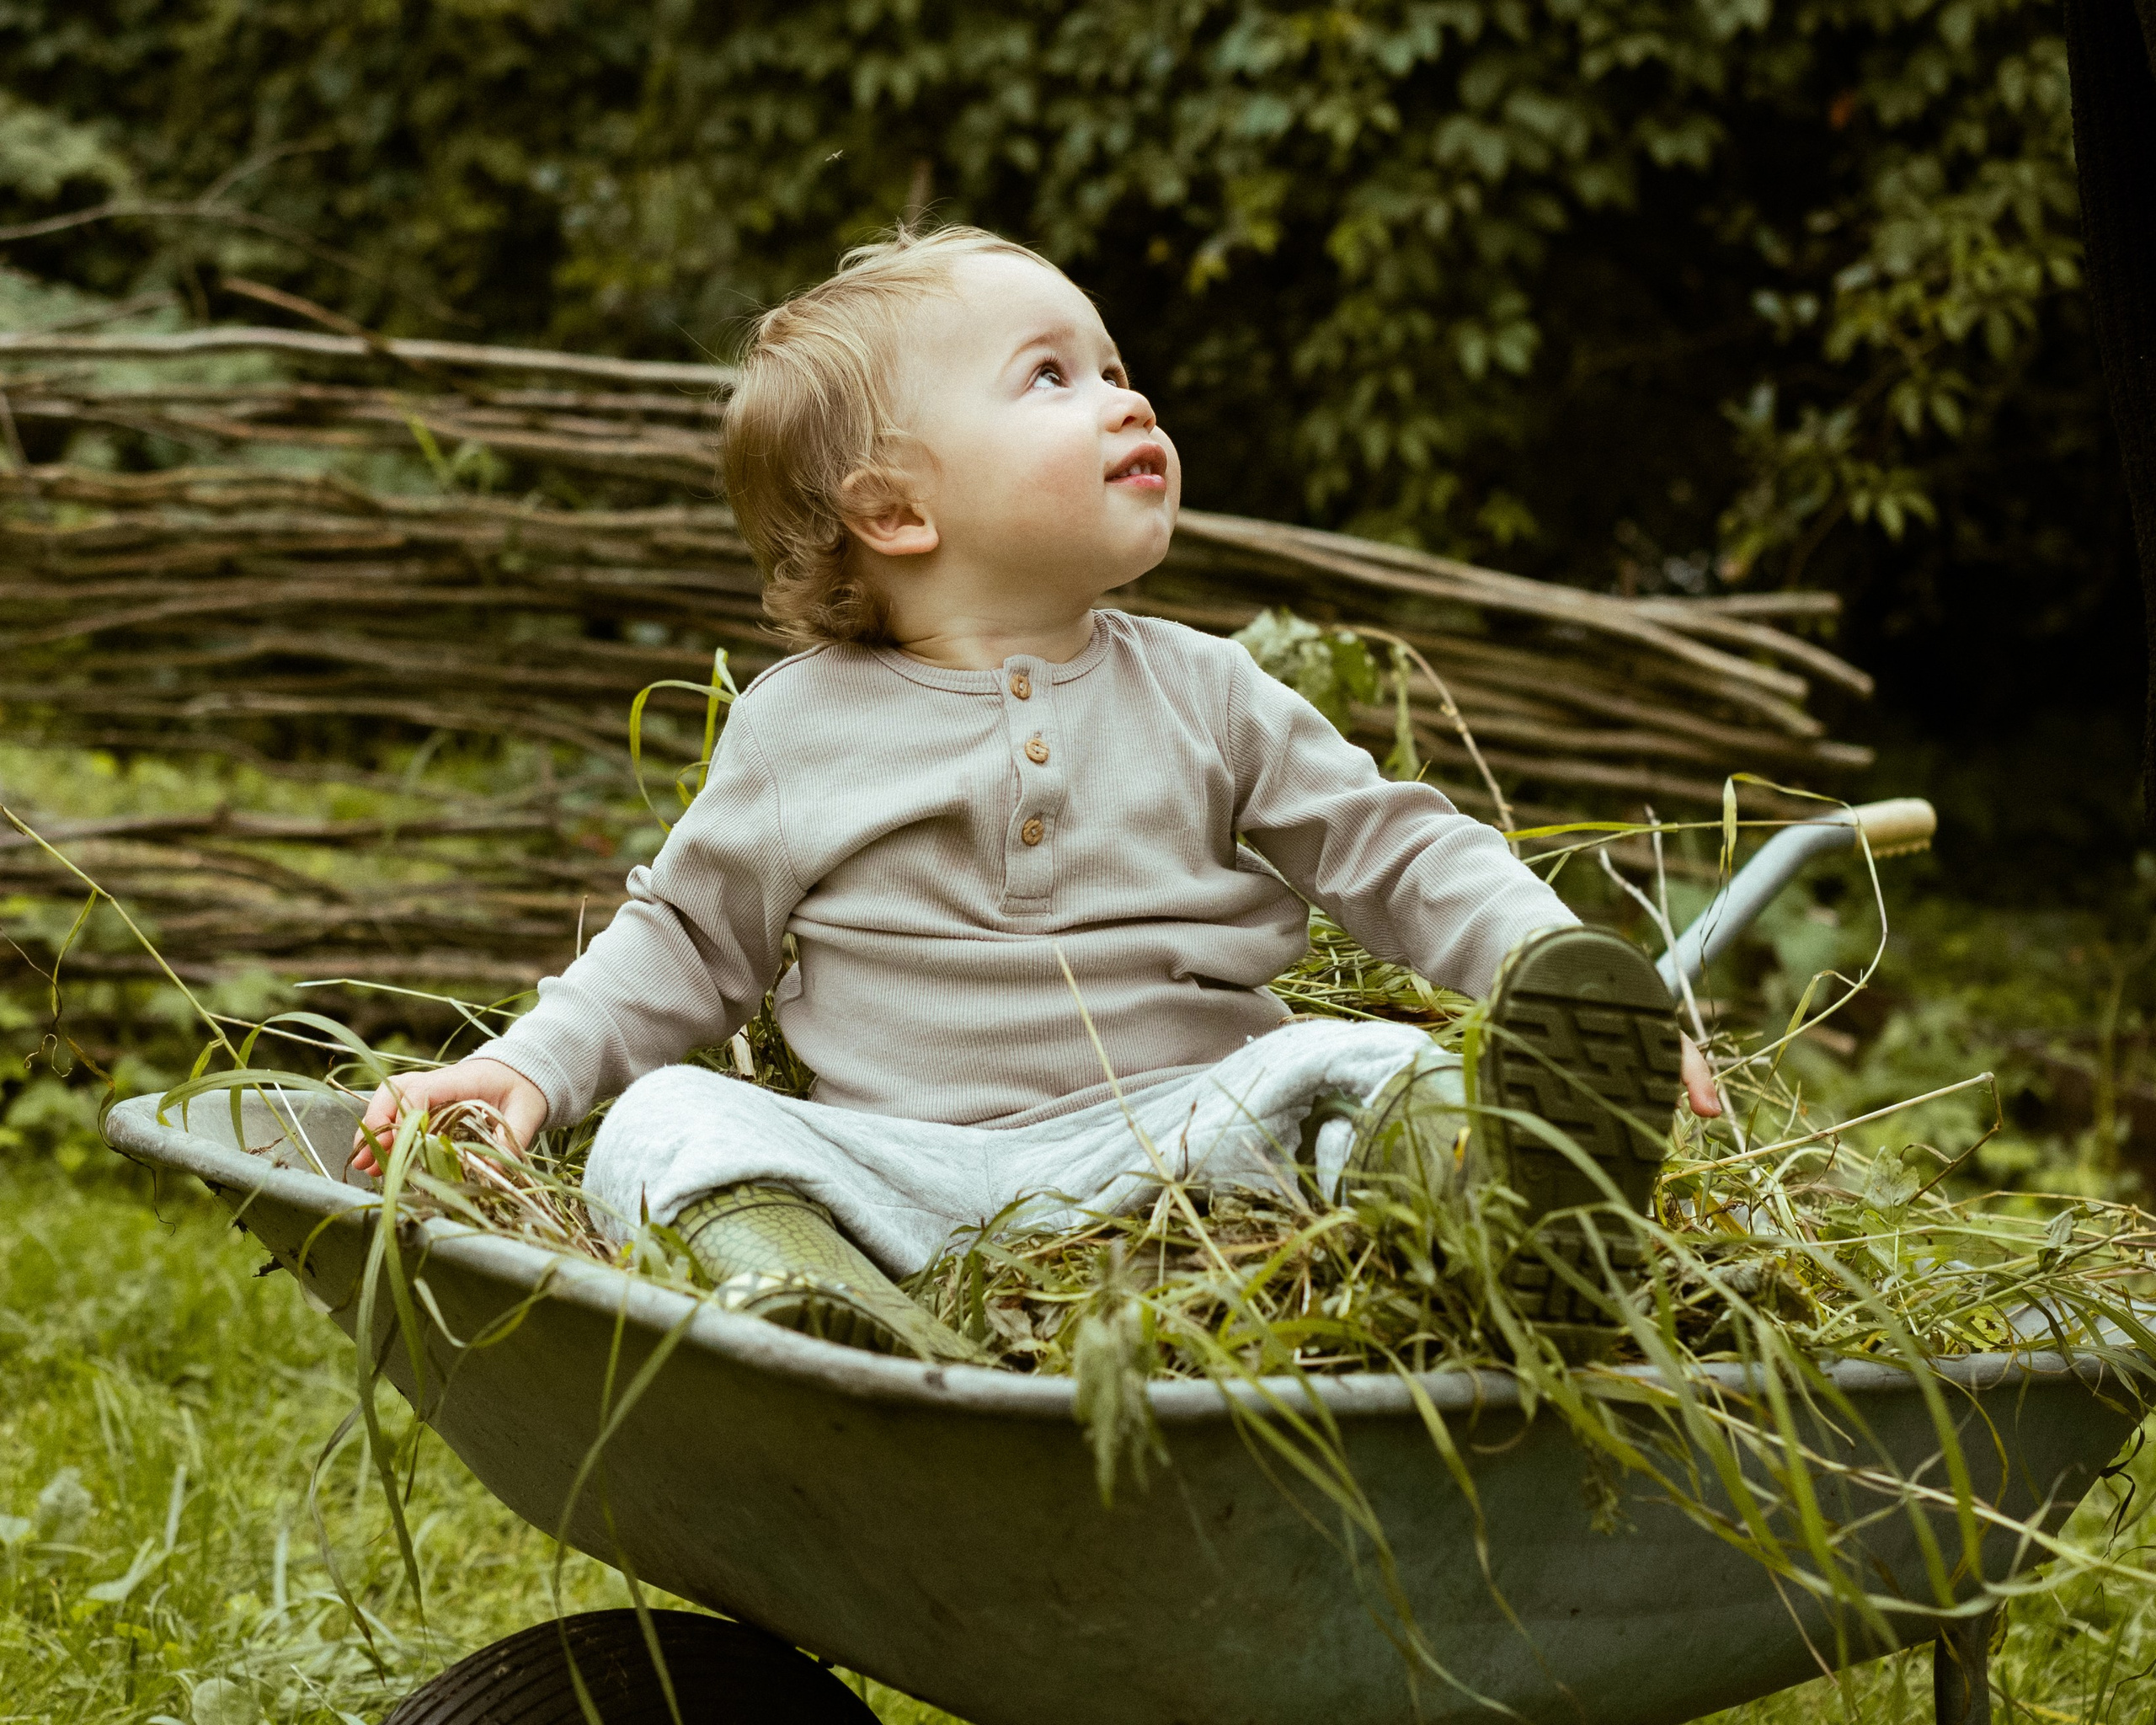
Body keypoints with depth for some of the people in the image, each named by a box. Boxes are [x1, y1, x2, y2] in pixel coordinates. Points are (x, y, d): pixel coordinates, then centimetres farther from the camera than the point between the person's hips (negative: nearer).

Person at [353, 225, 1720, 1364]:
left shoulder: (1202, 695, 12)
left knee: (1351, 1069, -26)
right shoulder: (800, 728, 10)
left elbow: (1404, 854, 10)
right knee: (665, 1122, -22)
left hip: (1182, 1134, 0)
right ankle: (791, 1275, -50)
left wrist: (1564, 967, -7)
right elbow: (685, 943, 19)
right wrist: (531, 1065, 4)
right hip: (897, 1166, 0)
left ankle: (1518, 1169, -56)